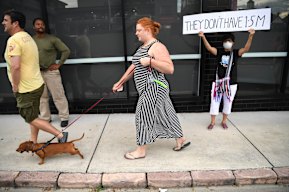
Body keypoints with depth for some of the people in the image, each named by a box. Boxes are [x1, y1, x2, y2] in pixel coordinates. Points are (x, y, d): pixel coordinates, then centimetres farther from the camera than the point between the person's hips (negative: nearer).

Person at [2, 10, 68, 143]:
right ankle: (33, 142, 32)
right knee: (33, 116, 18)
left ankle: (60, 135, 1)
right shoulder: (28, 37, 11)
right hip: (36, 84, 9)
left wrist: (15, 86, -15)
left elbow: (15, 66, -29)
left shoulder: (13, 40, -19)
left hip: (26, 89, -9)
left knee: (31, 119, 3)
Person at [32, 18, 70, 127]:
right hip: (37, 73, 4)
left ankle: (64, 117, 11)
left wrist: (58, 64, -7)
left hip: (51, 72, -4)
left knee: (58, 96, -1)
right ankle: (45, 118, 26)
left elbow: (66, 51, -6)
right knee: (42, 97, 12)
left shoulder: (52, 39, -5)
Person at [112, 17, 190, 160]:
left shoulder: (157, 47, -14)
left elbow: (170, 69, -23)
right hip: (147, 89, 9)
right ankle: (181, 140, 31)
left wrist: (150, 61, -27)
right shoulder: (142, 47, 15)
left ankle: (141, 150, 14)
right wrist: (121, 82, 16)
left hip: (153, 88, -9)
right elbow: (134, 66, 18)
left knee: (144, 115, -2)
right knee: (164, 115, 15)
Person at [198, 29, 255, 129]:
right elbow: (209, 48, -14)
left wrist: (251, 36, -31)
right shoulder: (219, 51, -1)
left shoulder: (236, 53, -1)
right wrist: (203, 37, -29)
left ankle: (224, 121, 32)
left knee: (228, 103, 13)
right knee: (215, 102, 6)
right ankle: (212, 122, 22)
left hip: (231, 83, 1)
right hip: (218, 82, 0)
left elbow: (246, 48, -16)